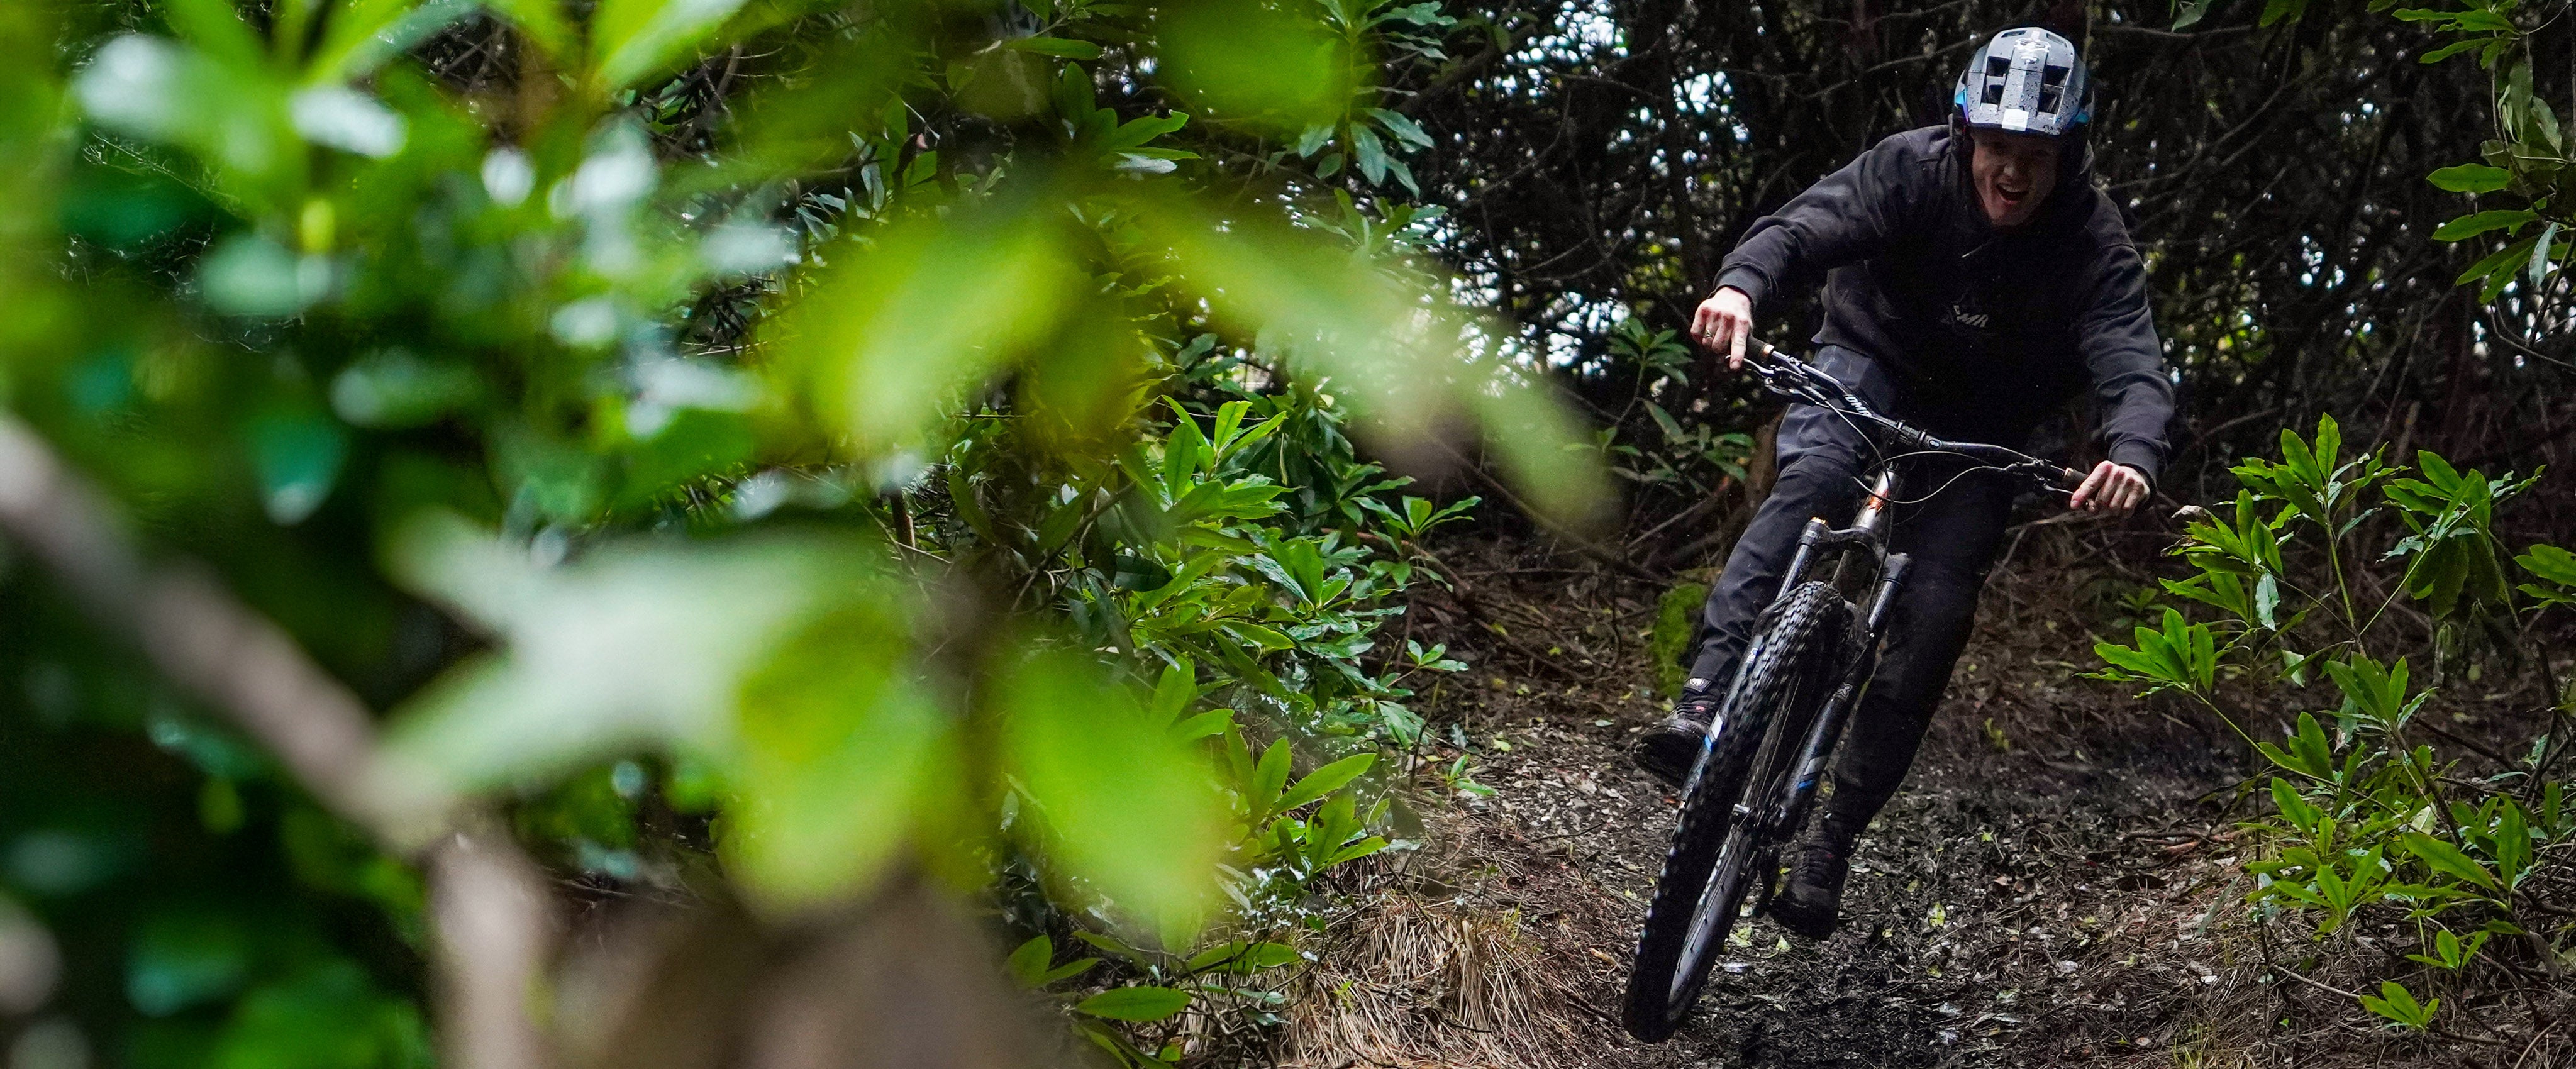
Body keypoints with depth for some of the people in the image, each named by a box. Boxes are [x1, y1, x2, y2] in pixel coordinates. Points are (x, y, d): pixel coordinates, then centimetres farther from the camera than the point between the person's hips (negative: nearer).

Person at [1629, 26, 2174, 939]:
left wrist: (2132, 453, -56)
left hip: (1978, 431, 1)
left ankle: (1831, 838, -4)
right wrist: (1742, 285, -58)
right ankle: (1707, 693, -42)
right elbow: (1809, 224, -35)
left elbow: (2134, 365, -33)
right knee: (1814, 482, -34)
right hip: (1871, 362, -1)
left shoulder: (2093, 242, -21)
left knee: (1934, 617, -12)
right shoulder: (1913, 170, -21)